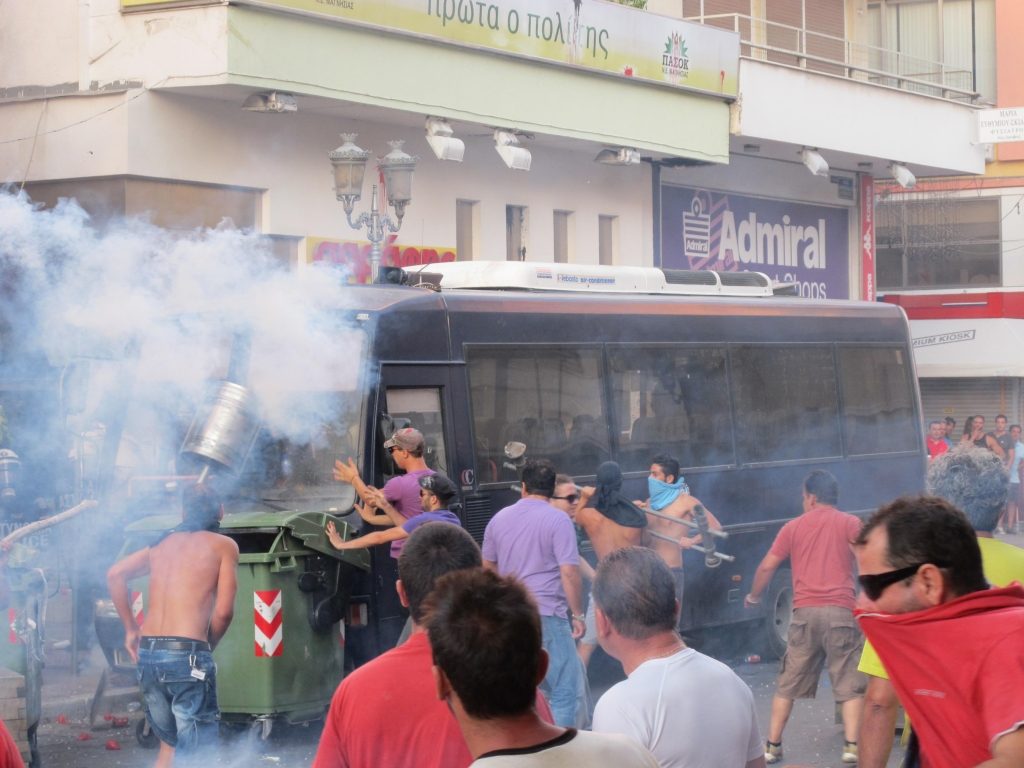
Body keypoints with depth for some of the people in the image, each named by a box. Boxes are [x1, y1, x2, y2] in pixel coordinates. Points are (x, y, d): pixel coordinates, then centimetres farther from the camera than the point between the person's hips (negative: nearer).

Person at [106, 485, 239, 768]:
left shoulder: (163, 543, 19)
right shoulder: (223, 545, 4)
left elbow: (115, 574, 10)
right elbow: (224, 611, -4)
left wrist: (131, 629, 14)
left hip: (147, 652, 6)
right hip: (187, 654, -6)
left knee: (169, 744, 22)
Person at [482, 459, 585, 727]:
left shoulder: (500, 518, 9)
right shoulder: (558, 520, -8)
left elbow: (487, 567, 18)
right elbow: (569, 573, -14)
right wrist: (577, 614, -6)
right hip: (547, 616, -6)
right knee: (564, 692, -1)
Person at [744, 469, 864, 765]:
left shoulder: (793, 527, 11)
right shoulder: (850, 524, 5)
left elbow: (766, 567, 12)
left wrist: (753, 597, 27)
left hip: (805, 611, 2)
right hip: (840, 610, -2)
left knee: (789, 681, 12)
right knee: (849, 682, 1)